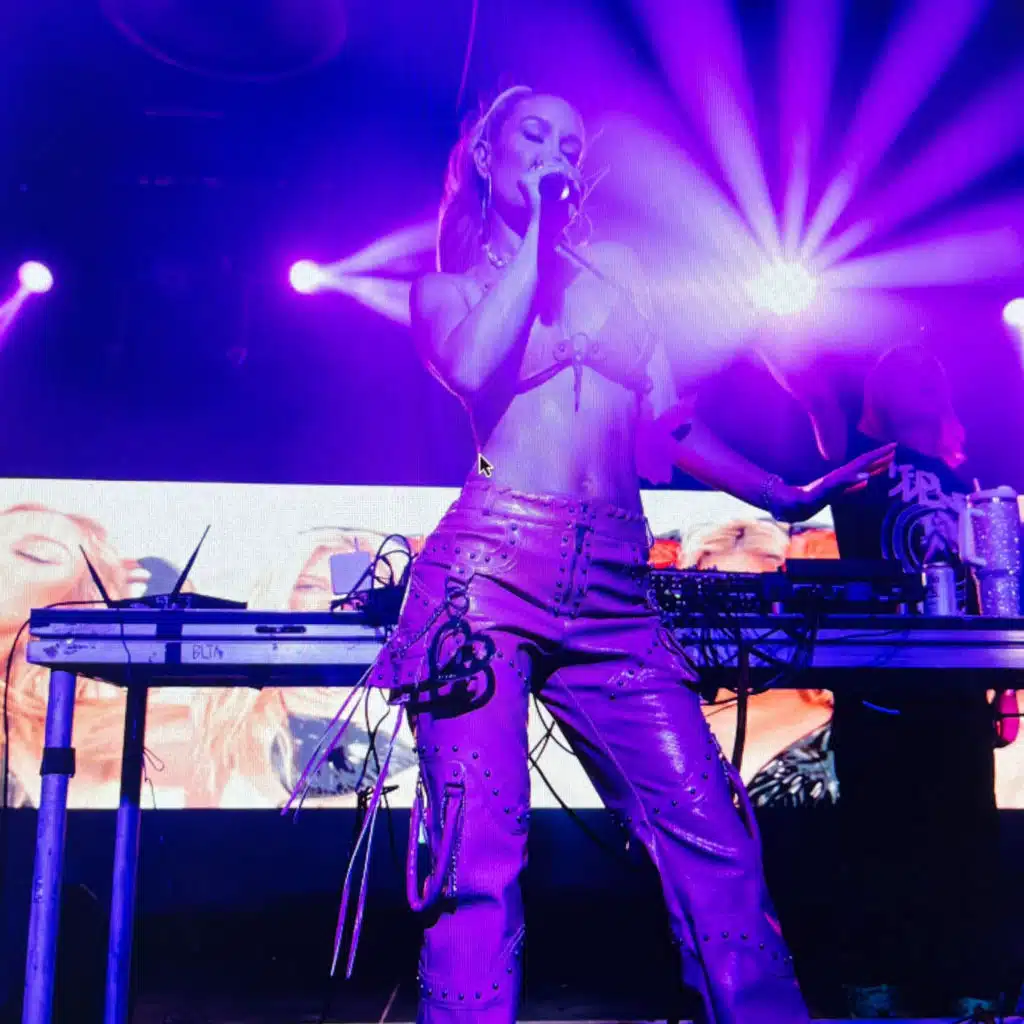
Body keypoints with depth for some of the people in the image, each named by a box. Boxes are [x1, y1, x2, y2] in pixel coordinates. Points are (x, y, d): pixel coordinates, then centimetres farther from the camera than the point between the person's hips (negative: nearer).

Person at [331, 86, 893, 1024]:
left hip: (613, 591, 3)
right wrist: (534, 235, 1)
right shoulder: (446, 287, 15)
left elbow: (667, 425, 21)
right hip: (491, 568, -3)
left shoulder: (614, 274, 23)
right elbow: (474, 369, -10)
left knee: (712, 833, -4)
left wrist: (782, 496, 15)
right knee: (482, 862, -9)